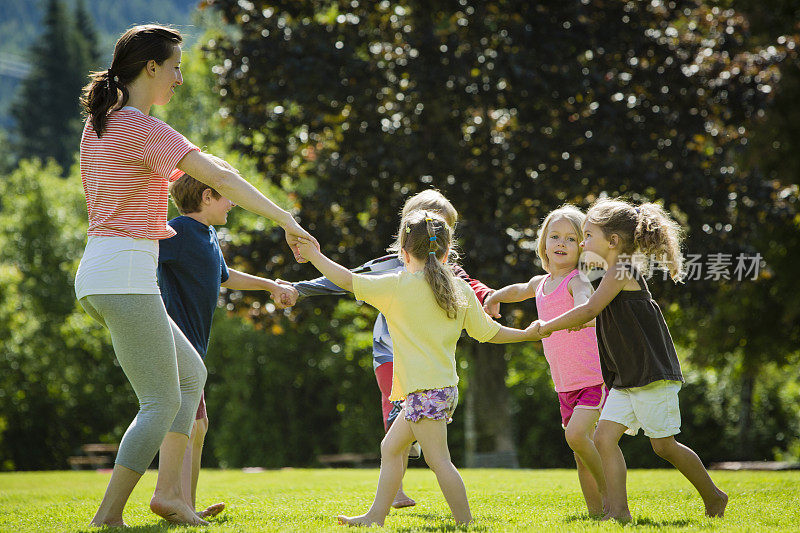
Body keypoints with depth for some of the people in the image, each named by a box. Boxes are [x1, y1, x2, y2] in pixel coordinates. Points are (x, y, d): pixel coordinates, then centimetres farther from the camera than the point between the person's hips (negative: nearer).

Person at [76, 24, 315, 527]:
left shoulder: (99, 126, 14)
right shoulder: (143, 129, -13)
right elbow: (222, 177, -21)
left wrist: (172, 175, 23)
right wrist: (287, 221, -19)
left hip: (96, 274, 10)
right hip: (125, 273, -10)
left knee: (191, 373, 18)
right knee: (163, 401, -3)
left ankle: (169, 490, 13)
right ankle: (108, 517, -3)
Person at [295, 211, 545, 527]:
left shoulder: (398, 286, -8)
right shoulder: (462, 291, 8)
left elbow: (347, 281, -6)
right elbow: (490, 332, 14)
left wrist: (315, 256, 8)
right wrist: (528, 334, 31)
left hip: (425, 389, -8)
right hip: (445, 385, 8)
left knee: (438, 459, -6)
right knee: (390, 447, 17)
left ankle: (466, 522, -7)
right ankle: (376, 516, 21)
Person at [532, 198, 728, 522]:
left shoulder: (620, 271, -12)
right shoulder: (616, 276, 17)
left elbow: (590, 310, -16)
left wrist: (548, 326, -6)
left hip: (653, 374, -9)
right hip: (626, 380, 9)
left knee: (664, 445, -4)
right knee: (604, 437, -3)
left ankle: (713, 497, 14)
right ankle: (619, 510, -4)